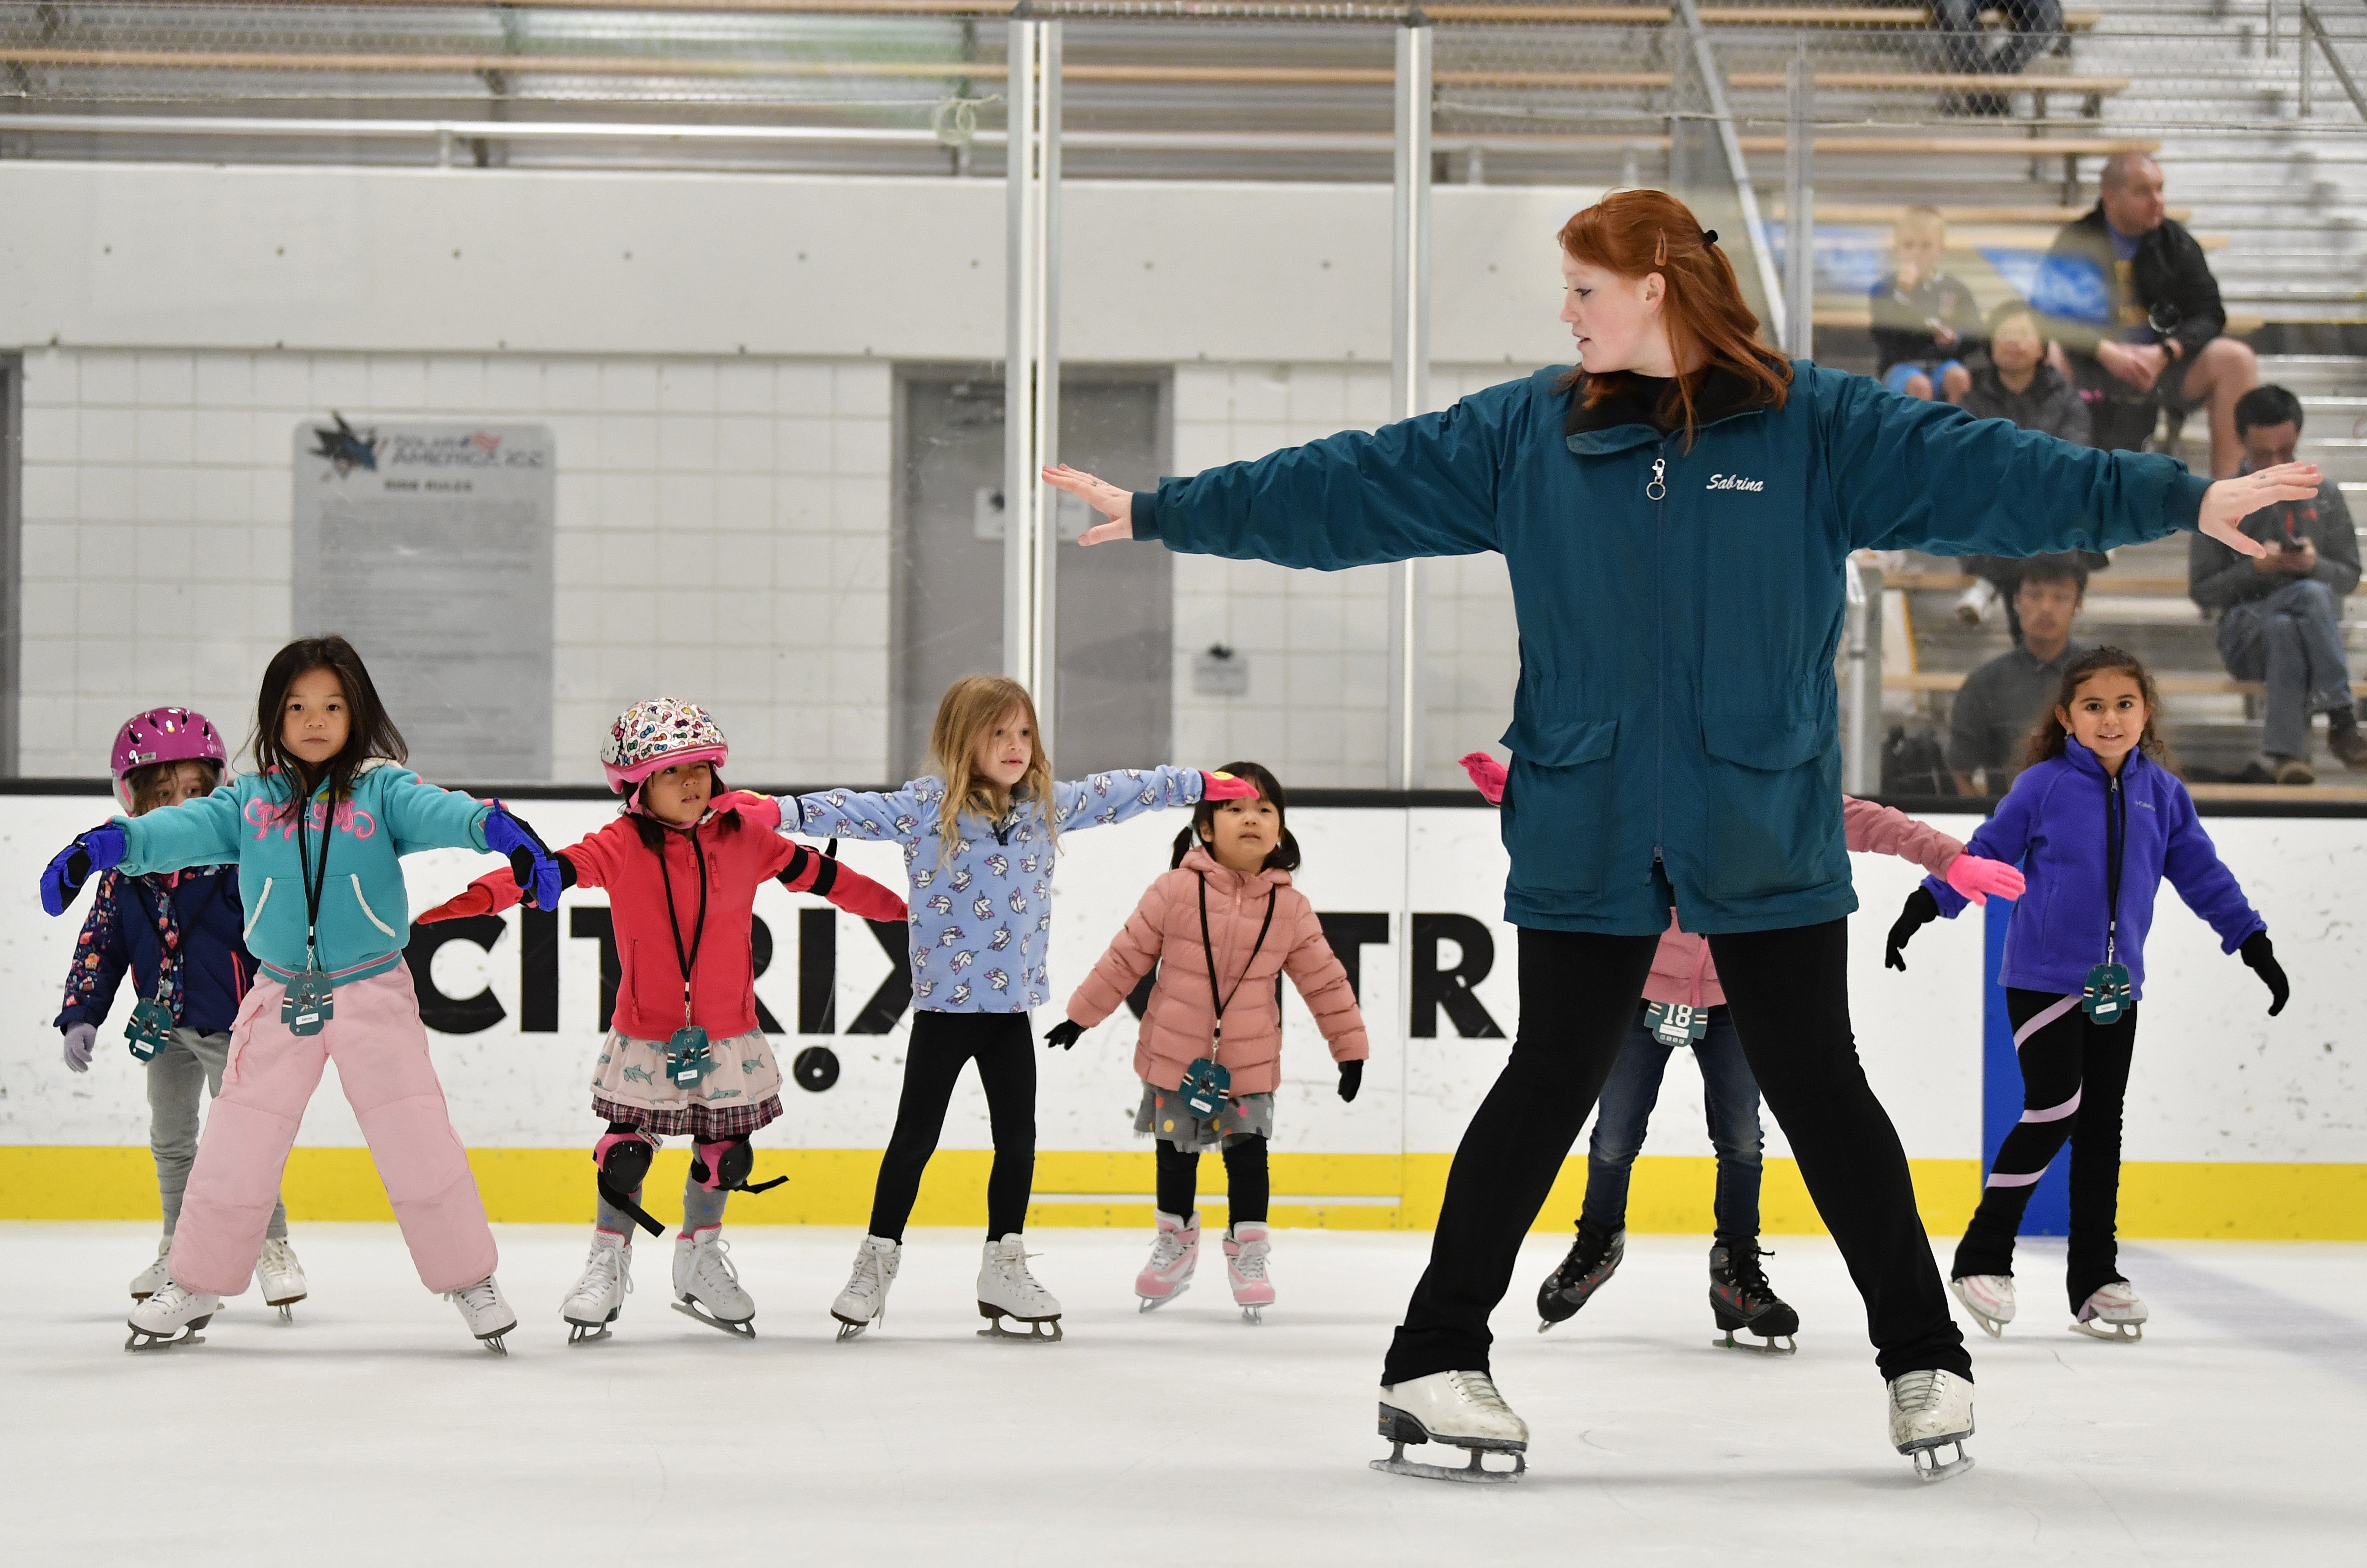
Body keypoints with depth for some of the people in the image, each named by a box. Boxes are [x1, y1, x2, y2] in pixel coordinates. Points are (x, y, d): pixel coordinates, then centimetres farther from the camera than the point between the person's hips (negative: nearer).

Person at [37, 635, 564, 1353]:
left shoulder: (382, 789, -1)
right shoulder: (250, 801, 6)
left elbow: (434, 811, -18)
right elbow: (186, 828, -6)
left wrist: (496, 827, -39)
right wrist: (110, 843, -24)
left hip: (374, 992, -2)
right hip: (280, 997, 2)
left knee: (417, 1137, -4)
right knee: (237, 1143, 5)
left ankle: (470, 1280, 10)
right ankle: (195, 1288, 19)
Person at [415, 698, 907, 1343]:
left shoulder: (744, 836, -2)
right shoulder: (623, 846, -11)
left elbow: (820, 875, 8)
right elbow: (551, 869, -22)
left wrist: (900, 908, 15)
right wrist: (481, 897, -38)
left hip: (727, 1034, 3)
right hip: (645, 1035, -3)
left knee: (726, 1152, 9)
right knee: (625, 1150, -3)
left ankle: (701, 1257, 31)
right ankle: (608, 1261, 18)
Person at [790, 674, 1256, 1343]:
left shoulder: (1046, 806, 4)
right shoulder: (924, 808, -10)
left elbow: (1115, 793, 16)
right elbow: (853, 811, -18)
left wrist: (1198, 785, 23)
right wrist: (782, 811, -33)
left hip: (1012, 1006, 4)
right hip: (944, 1005, -4)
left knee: (1018, 1137, 7)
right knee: (916, 1137, 2)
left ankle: (1004, 1266, 19)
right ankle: (877, 1262, 14)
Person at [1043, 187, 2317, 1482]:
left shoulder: (1813, 426, -1)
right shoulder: (1522, 435, 5)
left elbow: (1979, 473, -8)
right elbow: (1348, 489, 7)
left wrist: (2185, 499, -16)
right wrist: (1160, 512, 6)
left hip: (1767, 834, -1)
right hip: (1587, 833, 1)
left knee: (1816, 1086, 4)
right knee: (1549, 1085, 3)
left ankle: (1925, 1358, 17)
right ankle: (1434, 1361, 9)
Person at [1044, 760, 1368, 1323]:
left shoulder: (1290, 908, -5)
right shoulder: (1177, 892, -11)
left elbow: (1324, 979, 3)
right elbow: (1127, 957, -3)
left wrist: (1351, 1045, 4)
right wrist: (1082, 1015, 2)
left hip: (1248, 1066, 0)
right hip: (1175, 1057, 0)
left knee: (1248, 1158, -1)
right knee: (1176, 1158, 13)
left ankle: (1248, 1254, 13)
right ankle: (1175, 1244, 32)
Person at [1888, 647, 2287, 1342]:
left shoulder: (2161, 793, 5)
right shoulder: (2044, 786, -6)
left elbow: (2202, 873, 12)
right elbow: (1985, 852, -1)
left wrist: (2254, 943, 13)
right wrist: (1923, 906, -7)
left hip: (2116, 987, 4)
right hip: (2042, 978, -4)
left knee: (2103, 1127, 6)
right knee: (2055, 1110, -13)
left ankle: (2096, 1278, 12)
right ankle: (1982, 1256, -2)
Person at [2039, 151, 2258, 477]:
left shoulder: (2176, 242, 6)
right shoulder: (2077, 242, 0)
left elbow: (2210, 316, 4)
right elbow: (2047, 316, -6)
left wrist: (2165, 352, -16)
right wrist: (2105, 352, -21)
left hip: (2160, 365, 2)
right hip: (2092, 370, -2)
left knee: (2236, 360, -23)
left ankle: (2225, 485, -20)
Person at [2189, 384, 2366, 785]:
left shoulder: (2324, 498, 13)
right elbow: (2202, 591, 3)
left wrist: (2315, 565, -11)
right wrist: (2254, 568, -13)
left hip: (2311, 631, 2)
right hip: (2244, 635, -1)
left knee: (2284, 630, -37)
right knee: (2312, 594, -34)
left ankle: (2283, 750, -41)